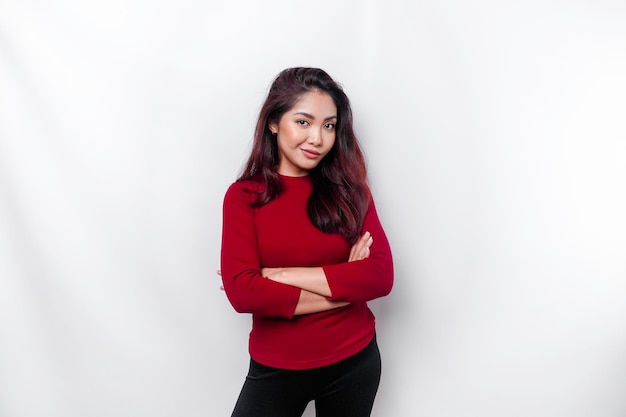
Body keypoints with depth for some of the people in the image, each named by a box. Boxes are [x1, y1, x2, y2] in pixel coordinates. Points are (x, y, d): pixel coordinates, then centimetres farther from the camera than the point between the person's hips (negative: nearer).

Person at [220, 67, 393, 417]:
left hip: (354, 362, 2)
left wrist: (280, 275, -18)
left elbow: (381, 276, -14)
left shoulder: (349, 188, -3)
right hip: (276, 369, -1)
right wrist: (344, 287, -17)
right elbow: (241, 291, -18)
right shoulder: (244, 196, -8)